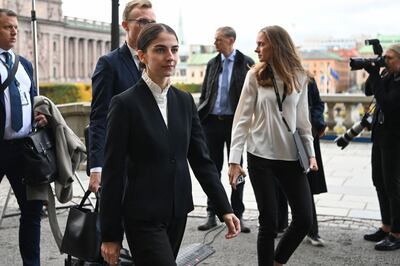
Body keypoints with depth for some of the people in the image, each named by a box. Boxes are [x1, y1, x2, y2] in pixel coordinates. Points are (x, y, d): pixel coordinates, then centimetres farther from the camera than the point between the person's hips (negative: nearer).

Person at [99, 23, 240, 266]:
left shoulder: (185, 101, 6)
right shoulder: (125, 103, -11)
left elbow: (201, 159, 6)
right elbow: (113, 172, -10)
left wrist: (225, 209, -2)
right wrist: (110, 235, -9)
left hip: (178, 213, 5)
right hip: (144, 217, -5)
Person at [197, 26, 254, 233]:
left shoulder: (246, 63, -2)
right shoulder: (212, 64, 10)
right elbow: (204, 94, 14)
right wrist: (198, 119, 5)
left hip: (235, 122, -3)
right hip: (212, 122, 4)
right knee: (213, 169, 9)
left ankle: (237, 214, 16)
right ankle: (212, 214, 18)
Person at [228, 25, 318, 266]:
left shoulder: (299, 77, 4)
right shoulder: (255, 76, -2)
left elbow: (302, 119, 9)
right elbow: (242, 119, -3)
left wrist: (310, 153, 0)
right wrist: (234, 159, -8)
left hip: (291, 157, 3)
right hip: (261, 156, -2)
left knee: (305, 219, 3)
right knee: (269, 222, 1)